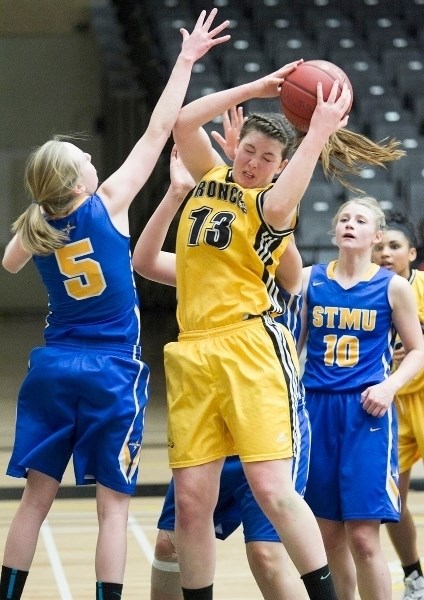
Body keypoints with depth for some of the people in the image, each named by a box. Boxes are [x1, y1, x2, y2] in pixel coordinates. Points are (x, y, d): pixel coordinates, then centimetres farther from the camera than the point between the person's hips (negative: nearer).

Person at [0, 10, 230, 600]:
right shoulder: (108, 204, -11)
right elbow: (157, 131, -8)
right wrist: (186, 60, -4)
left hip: (52, 368, 4)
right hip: (112, 374, -4)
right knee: (113, 505, -1)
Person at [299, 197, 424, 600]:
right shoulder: (309, 280, 7)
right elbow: (294, 340, 13)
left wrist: (390, 385, -10)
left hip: (366, 412, -3)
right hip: (317, 409, 3)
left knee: (362, 536, -11)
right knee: (329, 533, 8)